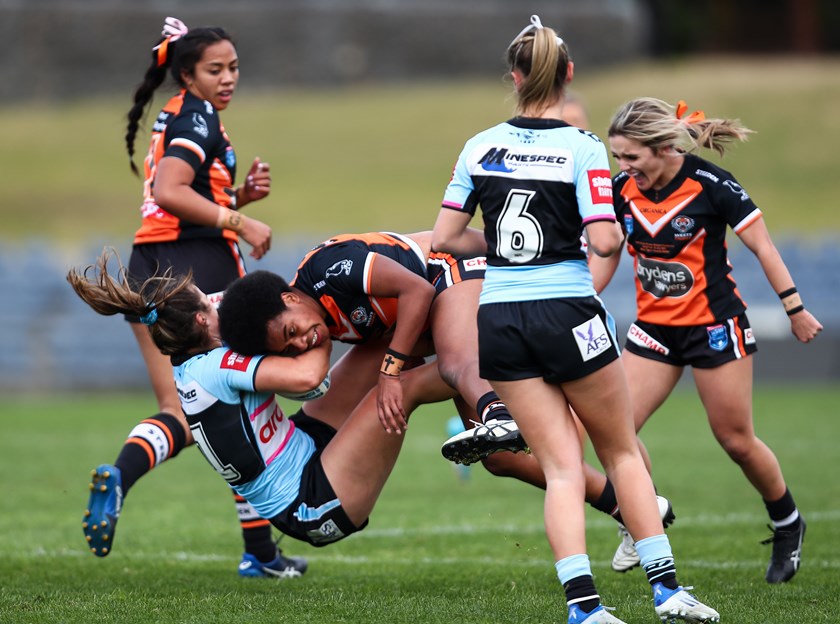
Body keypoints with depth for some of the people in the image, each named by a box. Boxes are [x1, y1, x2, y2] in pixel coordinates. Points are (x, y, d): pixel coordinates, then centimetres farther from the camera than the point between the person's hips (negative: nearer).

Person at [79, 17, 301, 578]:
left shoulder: (172, 118, 20)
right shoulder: (199, 116, -9)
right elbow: (169, 192, -23)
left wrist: (241, 194, 10)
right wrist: (240, 221, -20)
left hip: (148, 269, 8)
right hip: (202, 265, -8)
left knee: (180, 412, 4)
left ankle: (118, 476, -26)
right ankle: (259, 549, 7)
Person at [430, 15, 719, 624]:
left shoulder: (480, 147, 3)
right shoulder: (583, 149, -9)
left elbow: (444, 237, 4)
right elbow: (604, 240, -15)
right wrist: (617, 230, 7)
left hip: (499, 321, 3)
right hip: (568, 315, -3)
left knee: (562, 466, 4)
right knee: (622, 451, 14)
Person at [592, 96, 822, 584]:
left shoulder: (711, 185, -19)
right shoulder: (623, 189, -5)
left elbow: (763, 247, -11)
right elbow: (605, 259, 8)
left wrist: (796, 310, -8)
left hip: (715, 324, -5)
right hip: (654, 326, 5)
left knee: (736, 439, 3)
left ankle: (788, 525, 27)